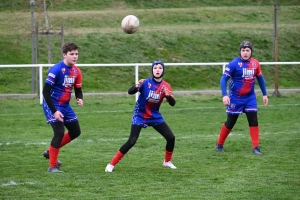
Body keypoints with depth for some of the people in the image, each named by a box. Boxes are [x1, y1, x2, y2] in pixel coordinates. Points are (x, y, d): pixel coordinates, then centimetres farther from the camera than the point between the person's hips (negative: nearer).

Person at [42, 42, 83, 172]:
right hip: (52, 106, -8)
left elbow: (78, 90, 11)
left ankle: (50, 152, 28)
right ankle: (52, 166, -4)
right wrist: (54, 111, -25)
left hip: (65, 106, 8)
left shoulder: (76, 71, 2)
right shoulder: (56, 70, -20)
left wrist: (80, 99, -14)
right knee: (59, 132, -17)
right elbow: (46, 91, -21)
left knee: (75, 132, 11)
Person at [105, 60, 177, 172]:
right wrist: (136, 87, -49)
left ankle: (167, 161, 24)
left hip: (155, 117, 4)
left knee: (171, 137, -2)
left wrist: (168, 96, -35)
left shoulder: (166, 86, -6)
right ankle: (111, 164, -8)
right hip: (140, 116, -4)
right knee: (131, 141, -17)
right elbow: (130, 92, -27)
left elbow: (172, 103, -14)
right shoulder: (146, 83, -16)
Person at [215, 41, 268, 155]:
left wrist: (264, 94, 15)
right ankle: (219, 144, 22)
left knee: (253, 121, -6)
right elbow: (223, 79, -15)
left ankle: (256, 147, -2)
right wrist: (224, 95, -26)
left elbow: (260, 78, 15)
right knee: (230, 123, 5)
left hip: (250, 97, 3)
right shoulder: (234, 64, -14)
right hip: (235, 98, -3)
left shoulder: (255, 63, 0)